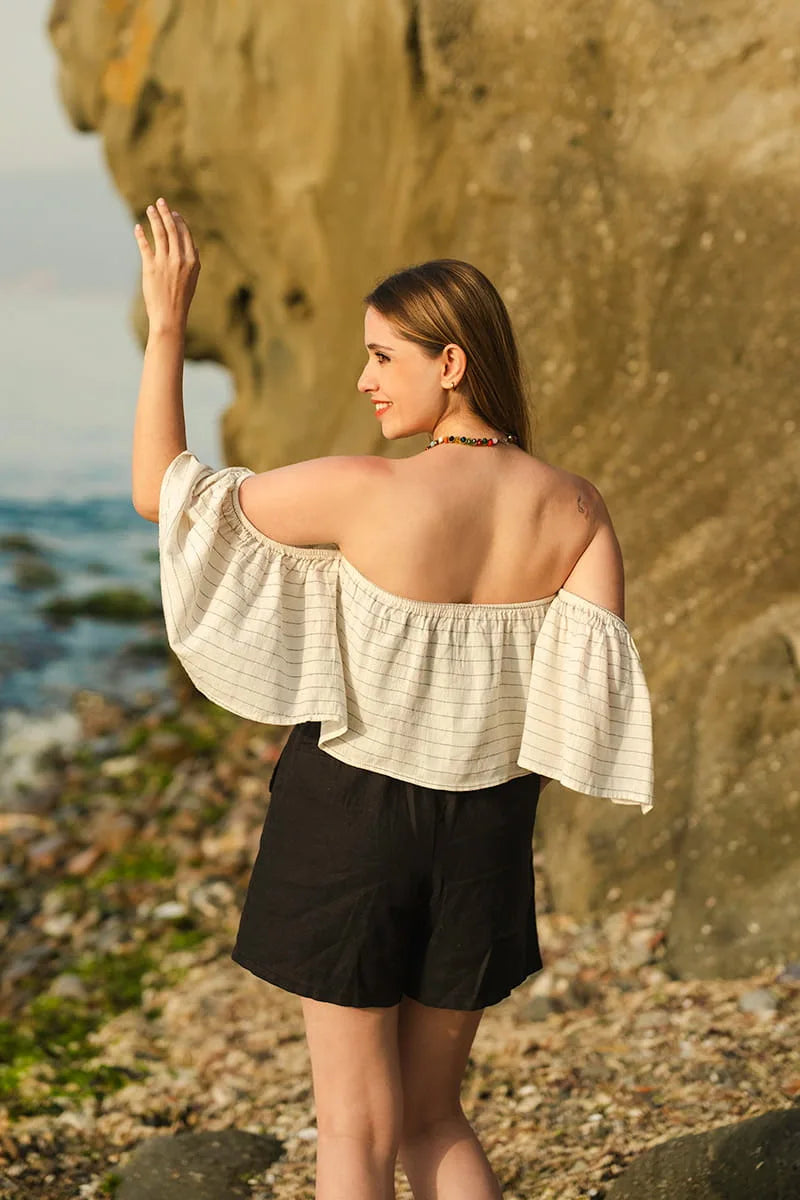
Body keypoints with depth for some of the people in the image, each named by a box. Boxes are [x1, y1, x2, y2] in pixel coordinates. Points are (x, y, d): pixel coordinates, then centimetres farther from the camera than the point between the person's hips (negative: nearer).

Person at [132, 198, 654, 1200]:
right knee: (432, 1116, 21)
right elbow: (597, 689, -11)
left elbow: (163, 493, -11)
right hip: (483, 831, 4)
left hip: (352, 817, -4)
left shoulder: (369, 493, -19)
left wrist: (166, 324, -6)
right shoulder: (573, 509, -7)